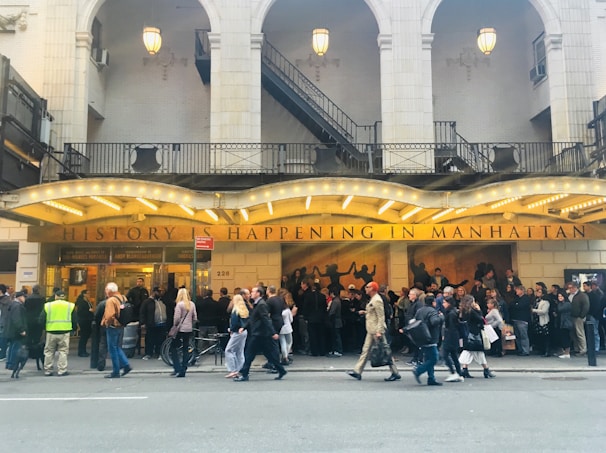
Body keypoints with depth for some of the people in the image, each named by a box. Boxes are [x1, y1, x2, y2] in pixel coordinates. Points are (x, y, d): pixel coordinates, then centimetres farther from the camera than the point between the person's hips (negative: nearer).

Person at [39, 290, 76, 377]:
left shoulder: (48, 305, 4)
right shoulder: (70, 306, 3)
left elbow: (41, 320, 3)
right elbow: (74, 321, 5)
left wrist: (45, 328, 19)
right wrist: (73, 329, 19)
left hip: (51, 332, 1)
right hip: (64, 332, -1)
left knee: (49, 352, 13)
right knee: (63, 351, 5)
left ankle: (47, 370, 17)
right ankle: (62, 370, 2)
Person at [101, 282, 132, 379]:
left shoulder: (111, 300, -17)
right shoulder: (123, 298, 8)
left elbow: (109, 316, -24)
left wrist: (105, 323, -8)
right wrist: (123, 321, 14)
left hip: (113, 327, -8)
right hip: (121, 326, 8)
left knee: (113, 349, 2)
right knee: (118, 347, 20)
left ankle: (116, 372, 6)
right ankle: (126, 365, 10)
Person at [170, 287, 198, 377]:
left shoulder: (179, 304, -11)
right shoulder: (192, 304, 4)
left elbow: (177, 318, -13)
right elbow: (195, 318, 5)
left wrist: (174, 326, 2)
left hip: (180, 329, -5)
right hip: (189, 329, 5)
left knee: (173, 347, 6)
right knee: (185, 349, 10)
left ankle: (178, 369, -2)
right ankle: (183, 371, 12)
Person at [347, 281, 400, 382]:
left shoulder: (377, 300, -16)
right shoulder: (372, 300, 14)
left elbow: (381, 317, -21)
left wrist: (379, 332, -24)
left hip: (377, 330, -10)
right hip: (371, 331, 10)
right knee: (366, 350, 9)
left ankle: (395, 373, 6)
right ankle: (357, 371, 12)